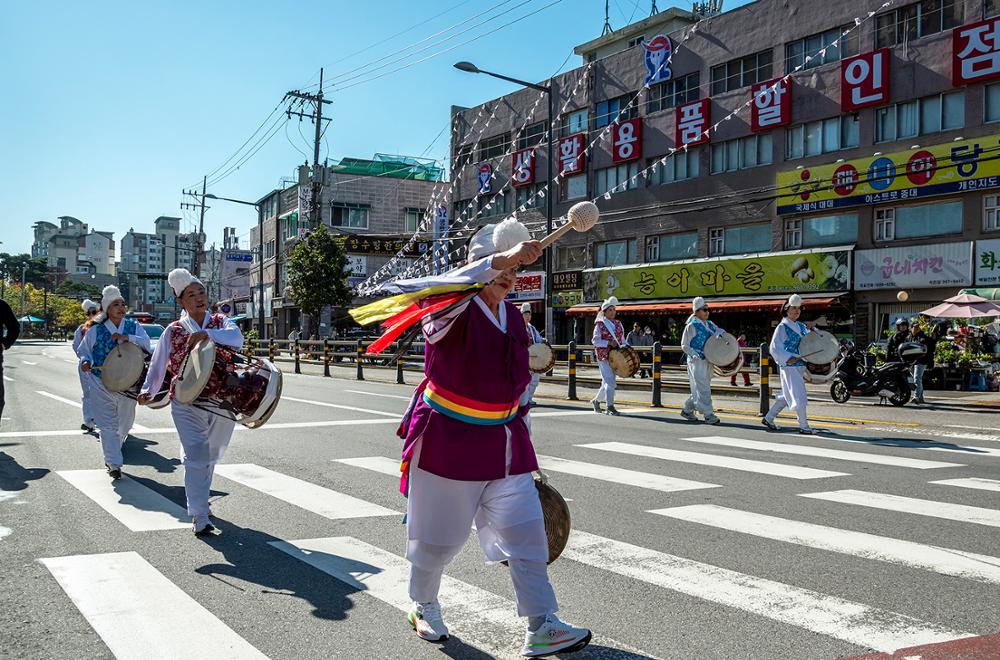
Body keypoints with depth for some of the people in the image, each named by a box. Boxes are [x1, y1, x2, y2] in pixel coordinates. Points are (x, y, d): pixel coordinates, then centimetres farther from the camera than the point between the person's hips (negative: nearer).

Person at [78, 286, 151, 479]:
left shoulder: (133, 326, 4)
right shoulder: (95, 330, 0)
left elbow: (146, 343, -10)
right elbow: (83, 351, 9)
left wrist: (127, 337, -23)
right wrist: (85, 361, -12)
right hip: (102, 384, -2)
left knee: (125, 423, 15)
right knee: (108, 425, -5)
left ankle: (111, 454, 41)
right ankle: (114, 464, -1)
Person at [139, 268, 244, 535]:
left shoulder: (221, 323, 5)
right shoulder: (173, 331, 3)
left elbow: (237, 338, -17)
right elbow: (158, 363, 5)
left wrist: (207, 333, -29)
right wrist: (148, 390, -9)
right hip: (187, 403, -2)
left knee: (211, 457, 17)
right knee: (196, 457, -12)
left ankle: (200, 500, 41)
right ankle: (200, 517, -10)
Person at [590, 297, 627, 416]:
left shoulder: (618, 323, 12)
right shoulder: (599, 324, -5)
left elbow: (622, 339, 16)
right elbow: (595, 341, -10)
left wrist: (626, 346, -2)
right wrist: (609, 343, -20)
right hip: (603, 356, -6)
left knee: (608, 381, 11)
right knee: (610, 381, -13)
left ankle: (596, 400, 31)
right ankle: (610, 407, -10)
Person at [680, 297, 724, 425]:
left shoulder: (709, 324, 14)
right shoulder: (691, 326, -6)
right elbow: (684, 345, -4)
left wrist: (719, 332, -10)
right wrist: (693, 353, -20)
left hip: (708, 361, 7)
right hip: (696, 361, -7)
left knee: (698, 389, 12)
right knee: (703, 389, -8)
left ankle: (687, 410, 25)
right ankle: (709, 415, -7)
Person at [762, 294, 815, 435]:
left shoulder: (800, 326, 14)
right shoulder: (782, 327, -7)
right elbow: (774, 348, -11)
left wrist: (811, 329, -1)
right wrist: (787, 358, -21)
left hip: (800, 365, 8)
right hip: (788, 366, -8)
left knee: (787, 396, 14)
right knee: (798, 395, -9)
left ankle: (768, 418, 25)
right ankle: (803, 426, -3)